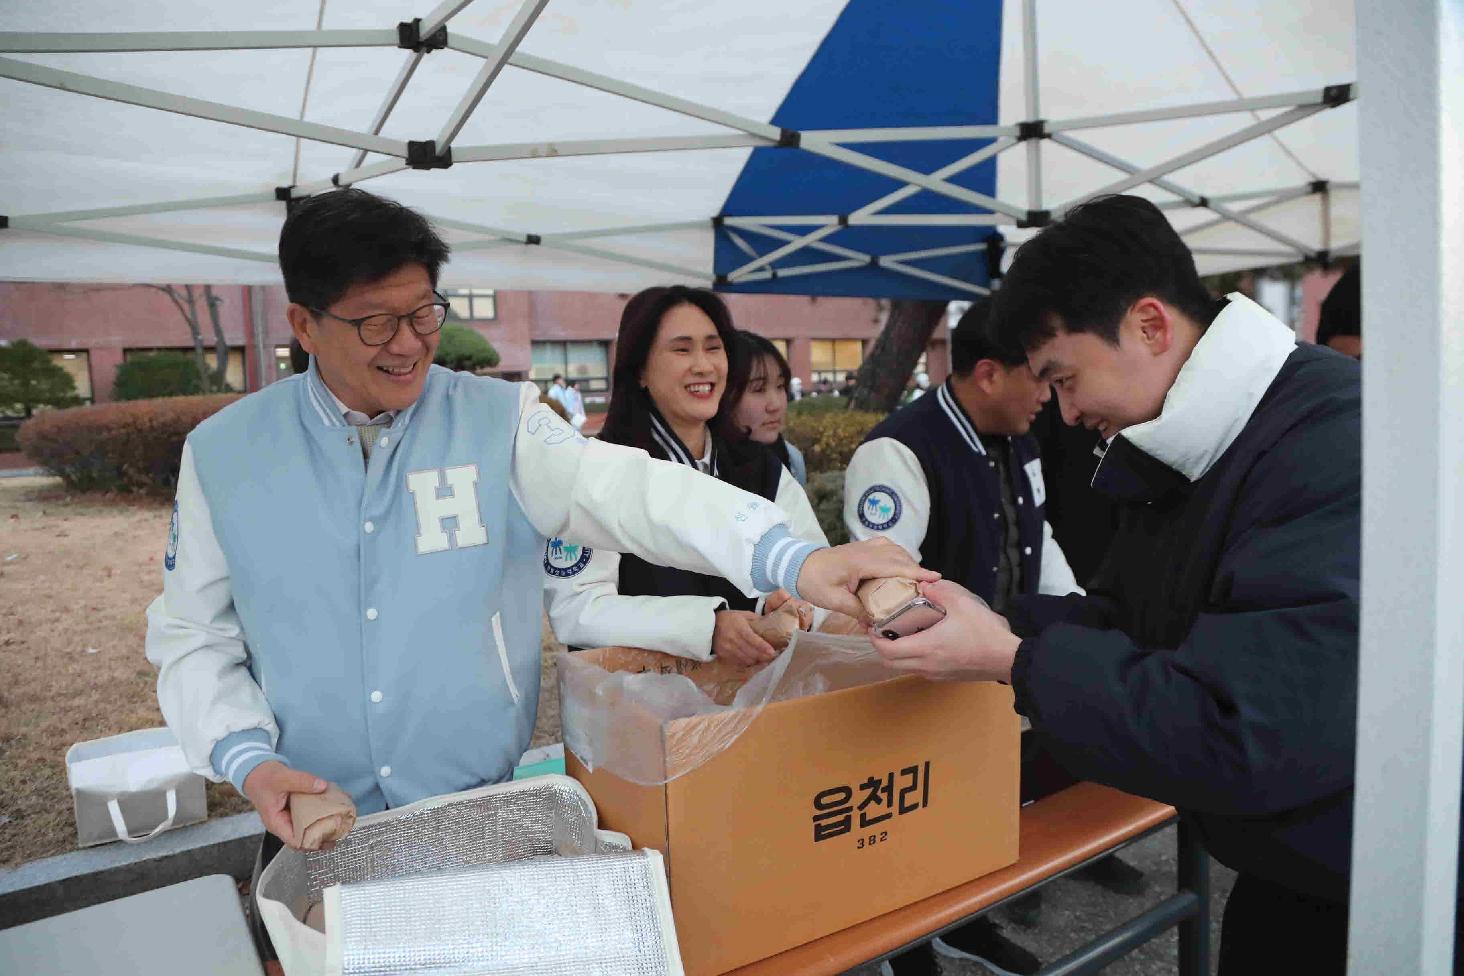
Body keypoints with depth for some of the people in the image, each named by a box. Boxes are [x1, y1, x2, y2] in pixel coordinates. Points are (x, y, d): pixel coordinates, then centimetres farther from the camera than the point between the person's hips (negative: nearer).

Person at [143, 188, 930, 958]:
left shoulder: (501, 422, -8)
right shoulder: (223, 453, -2)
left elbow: (627, 491, -23)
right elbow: (193, 638, 4)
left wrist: (795, 561, -37)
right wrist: (248, 762, -13)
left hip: (489, 817, 0)